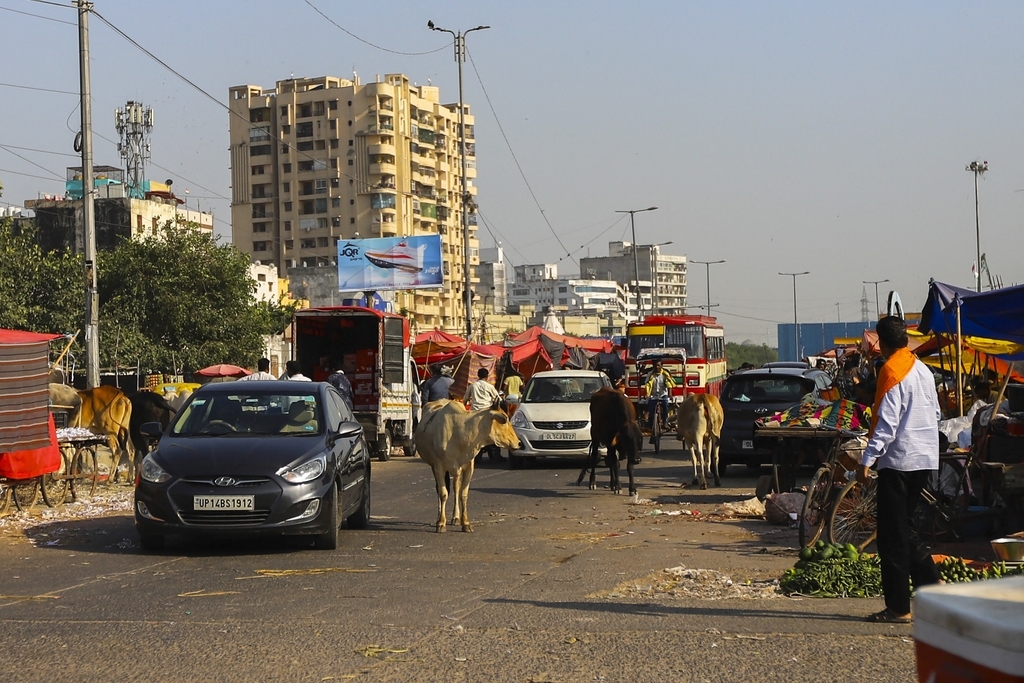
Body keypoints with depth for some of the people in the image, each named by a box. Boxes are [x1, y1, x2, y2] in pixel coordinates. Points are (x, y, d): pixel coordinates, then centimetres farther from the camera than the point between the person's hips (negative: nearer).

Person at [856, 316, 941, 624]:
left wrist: (866, 460, -20)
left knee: (892, 535, -2)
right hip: (925, 458, 8)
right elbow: (935, 415, 19)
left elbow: (886, 423, -19)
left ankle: (898, 608, 0)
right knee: (903, 528, 19)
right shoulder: (923, 370, 12)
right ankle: (931, 584, 13)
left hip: (899, 460, -8)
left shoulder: (892, 371, -13)